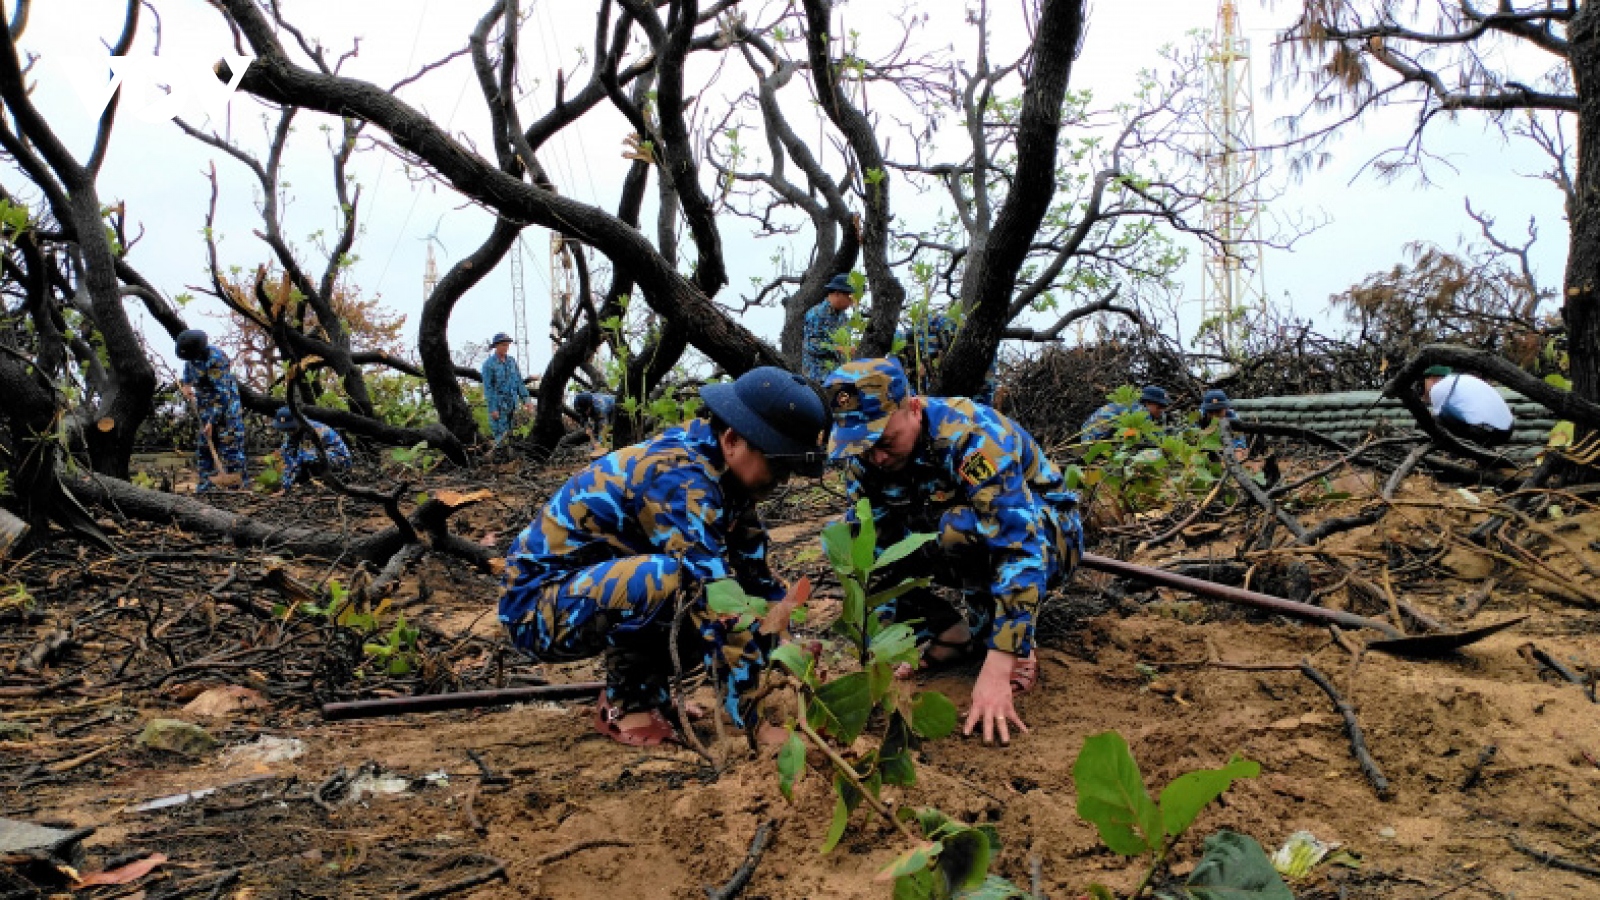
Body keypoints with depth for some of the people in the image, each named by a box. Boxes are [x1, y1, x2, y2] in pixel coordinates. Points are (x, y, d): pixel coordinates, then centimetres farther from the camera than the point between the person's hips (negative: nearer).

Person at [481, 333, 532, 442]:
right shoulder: (489, 364, -10)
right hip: (497, 404, -5)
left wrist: (526, 400, -1)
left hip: (512, 403, 5)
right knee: (500, 433, -5)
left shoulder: (512, 361, 7)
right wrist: (492, 409, -16)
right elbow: (487, 388, -12)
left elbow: (519, 382, 8)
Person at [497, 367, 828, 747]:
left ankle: (645, 688, 7)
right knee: (676, 579, -34)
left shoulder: (720, 471, 0)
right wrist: (756, 719, -32)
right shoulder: (680, 479, -27)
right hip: (537, 606, -8)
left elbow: (755, 576, 5)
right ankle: (626, 702, -11)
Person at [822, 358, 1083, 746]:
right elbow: (872, 546, -11)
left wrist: (996, 670, -44)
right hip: (968, 544, 6)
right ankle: (949, 631, -4)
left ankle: (996, 627, -12)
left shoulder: (973, 435, -33)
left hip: (1045, 536, -6)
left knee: (959, 526, -38)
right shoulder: (864, 454, -14)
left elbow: (1020, 550, -39)